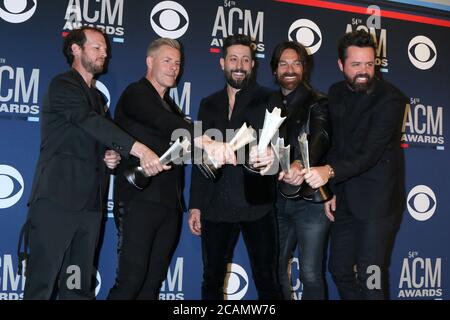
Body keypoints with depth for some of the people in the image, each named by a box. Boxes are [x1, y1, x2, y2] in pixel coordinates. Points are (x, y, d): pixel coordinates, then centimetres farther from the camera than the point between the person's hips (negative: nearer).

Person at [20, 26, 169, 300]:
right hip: (57, 200, -7)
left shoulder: (96, 95, 23)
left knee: (79, 288, 6)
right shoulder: (63, 85, -3)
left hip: (89, 203, 7)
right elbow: (91, 122, -19)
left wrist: (111, 156, 6)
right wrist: (140, 150, -29)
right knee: (42, 285, -5)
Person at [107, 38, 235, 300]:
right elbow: (165, 123, -25)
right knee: (131, 280, -10)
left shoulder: (171, 106, 22)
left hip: (169, 205, 8)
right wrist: (206, 141, -41)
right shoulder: (136, 94, -5)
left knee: (154, 281, 7)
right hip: (139, 202, -8)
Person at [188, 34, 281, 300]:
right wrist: (195, 205, 9)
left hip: (257, 205, -3)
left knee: (267, 281, 2)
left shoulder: (268, 100, 1)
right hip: (216, 207, 4)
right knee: (212, 280, 12)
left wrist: (272, 154, -38)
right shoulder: (209, 104, 13)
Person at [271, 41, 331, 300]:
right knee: (276, 268, 14)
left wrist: (301, 164, -44)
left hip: (310, 199, -5)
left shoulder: (317, 102, -5)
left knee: (311, 273, -1)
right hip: (279, 199, 5)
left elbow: (319, 137, -24)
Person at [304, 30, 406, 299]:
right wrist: (331, 190, 4)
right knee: (340, 269, 15)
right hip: (345, 198, 7)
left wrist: (330, 172, -40)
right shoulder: (336, 93, 5)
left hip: (376, 199, -6)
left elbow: (370, 153, -25)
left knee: (370, 277, -2)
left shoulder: (390, 99, -16)